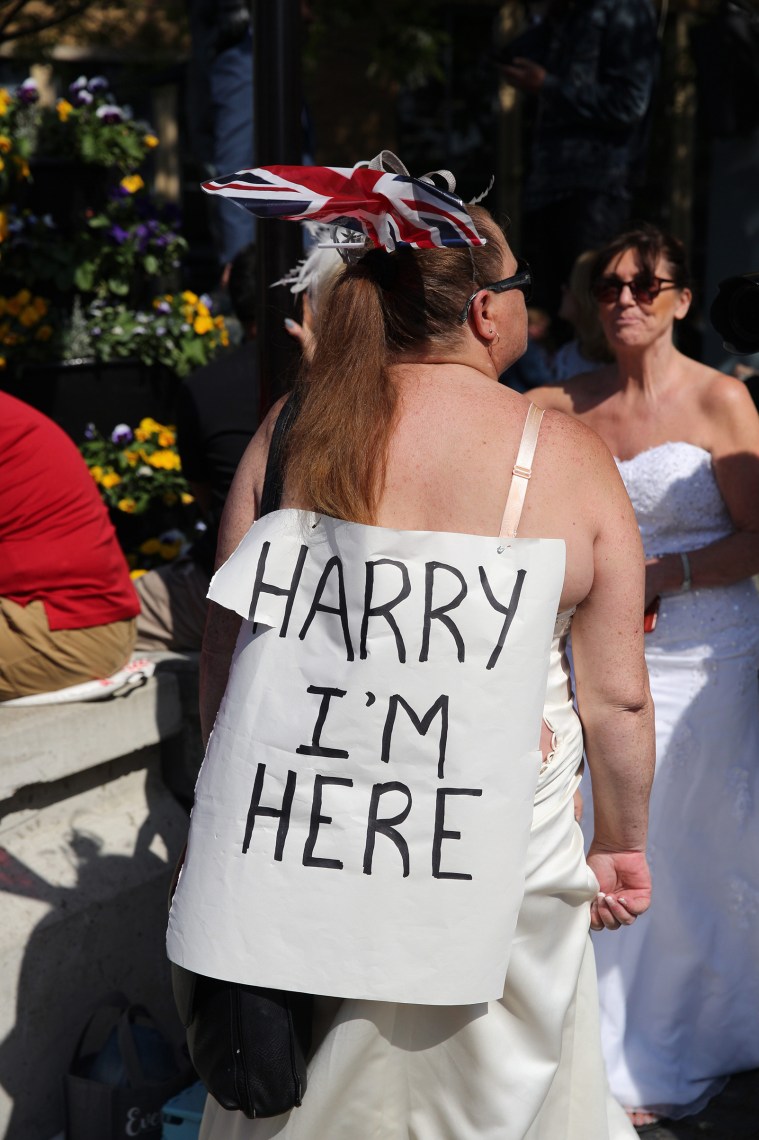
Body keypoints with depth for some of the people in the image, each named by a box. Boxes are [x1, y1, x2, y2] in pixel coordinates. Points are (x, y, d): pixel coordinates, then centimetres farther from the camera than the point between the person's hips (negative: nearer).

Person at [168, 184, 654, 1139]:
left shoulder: (296, 426, -2)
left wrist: (235, 798, 16)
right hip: (489, 840, -2)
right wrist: (622, 842, 10)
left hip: (298, 832, 2)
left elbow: (224, 645, 2)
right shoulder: (568, 457, -7)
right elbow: (617, 695, -5)